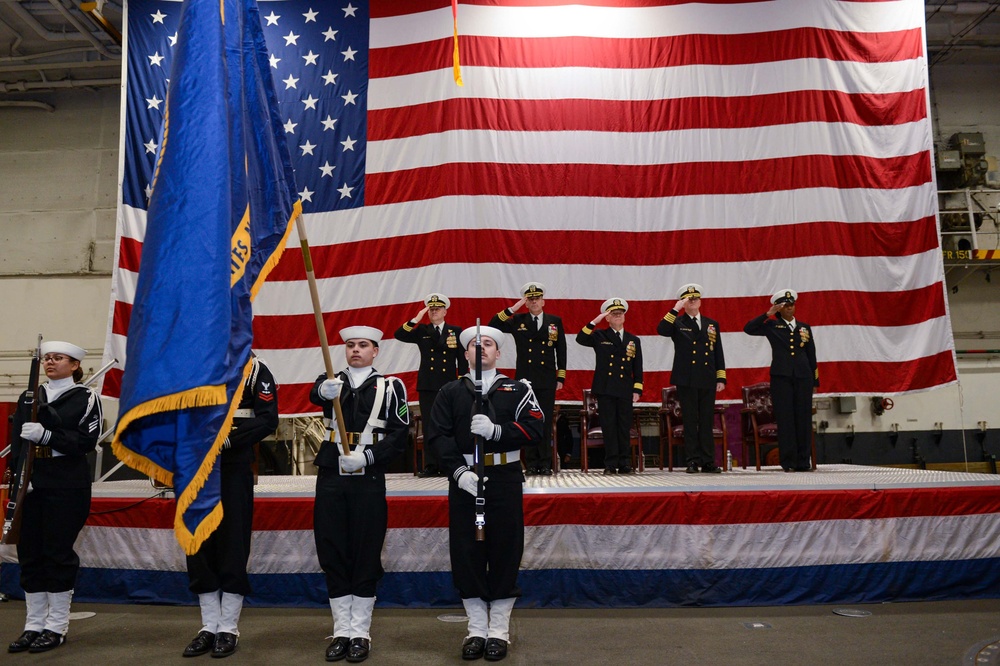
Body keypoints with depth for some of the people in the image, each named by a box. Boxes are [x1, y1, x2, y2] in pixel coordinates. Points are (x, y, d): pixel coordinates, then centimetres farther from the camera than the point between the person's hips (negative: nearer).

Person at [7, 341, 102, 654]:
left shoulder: (85, 398, -2)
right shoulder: (27, 398, 14)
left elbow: (87, 441, -12)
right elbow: (16, 442, 10)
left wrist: (46, 435, -22)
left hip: (67, 487, -5)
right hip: (30, 484, 5)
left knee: (58, 554, -1)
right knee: (30, 554, 8)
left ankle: (56, 627, 10)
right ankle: (34, 625, 19)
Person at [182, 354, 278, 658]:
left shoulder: (254, 368, -3)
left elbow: (268, 419, -12)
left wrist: (227, 439, -23)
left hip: (234, 469, -4)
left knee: (232, 546, 2)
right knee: (199, 545, 8)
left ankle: (229, 629, 14)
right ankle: (209, 626, 21)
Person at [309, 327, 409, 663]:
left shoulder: (390, 386, 4)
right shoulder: (331, 381, 10)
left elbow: (399, 434, -3)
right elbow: (315, 394, -15)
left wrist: (367, 456, -17)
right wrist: (324, 390, -39)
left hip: (369, 480, -2)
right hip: (331, 478, 3)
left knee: (366, 556, 3)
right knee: (333, 555, 7)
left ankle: (360, 632, 16)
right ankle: (341, 631, 20)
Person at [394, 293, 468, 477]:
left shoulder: (456, 331, 7)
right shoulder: (421, 331, 9)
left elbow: (462, 359, 6)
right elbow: (398, 335, -4)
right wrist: (416, 320, -14)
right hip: (427, 386, 1)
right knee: (429, 427, 2)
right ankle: (431, 466, 6)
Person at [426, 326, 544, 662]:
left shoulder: (517, 389, 6)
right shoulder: (450, 392, 8)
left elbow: (534, 428, -6)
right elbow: (437, 435, -2)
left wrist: (496, 430, -20)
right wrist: (458, 471, -16)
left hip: (505, 479, -1)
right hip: (463, 479, 1)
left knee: (505, 551, 3)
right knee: (466, 552, 4)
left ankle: (499, 630, 16)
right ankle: (477, 629, 18)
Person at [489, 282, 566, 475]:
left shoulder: (555, 321, 8)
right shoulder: (518, 321, 6)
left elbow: (561, 351, 8)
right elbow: (492, 326, -4)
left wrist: (561, 377, 3)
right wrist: (511, 309, -10)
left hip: (547, 381, 0)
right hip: (525, 380, 0)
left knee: (545, 422, 2)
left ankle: (545, 464, 10)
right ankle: (531, 464, 11)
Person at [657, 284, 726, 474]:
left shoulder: (712, 324, 16)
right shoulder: (677, 323, 5)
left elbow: (719, 354, 14)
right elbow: (661, 330, -19)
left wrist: (721, 378, 7)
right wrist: (675, 309, -19)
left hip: (708, 381, 3)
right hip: (686, 381, -3)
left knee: (707, 422, 5)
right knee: (690, 422, 1)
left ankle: (708, 462, 11)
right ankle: (692, 461, 6)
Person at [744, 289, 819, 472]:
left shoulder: (804, 327, 15)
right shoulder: (772, 326, 7)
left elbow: (811, 355, 15)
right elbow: (748, 329, -7)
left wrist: (815, 380, 9)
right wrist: (768, 314, -9)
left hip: (803, 377, 3)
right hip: (781, 376, -3)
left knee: (804, 418, 2)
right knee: (785, 419, -3)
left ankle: (803, 461, 9)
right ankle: (788, 462, 1)